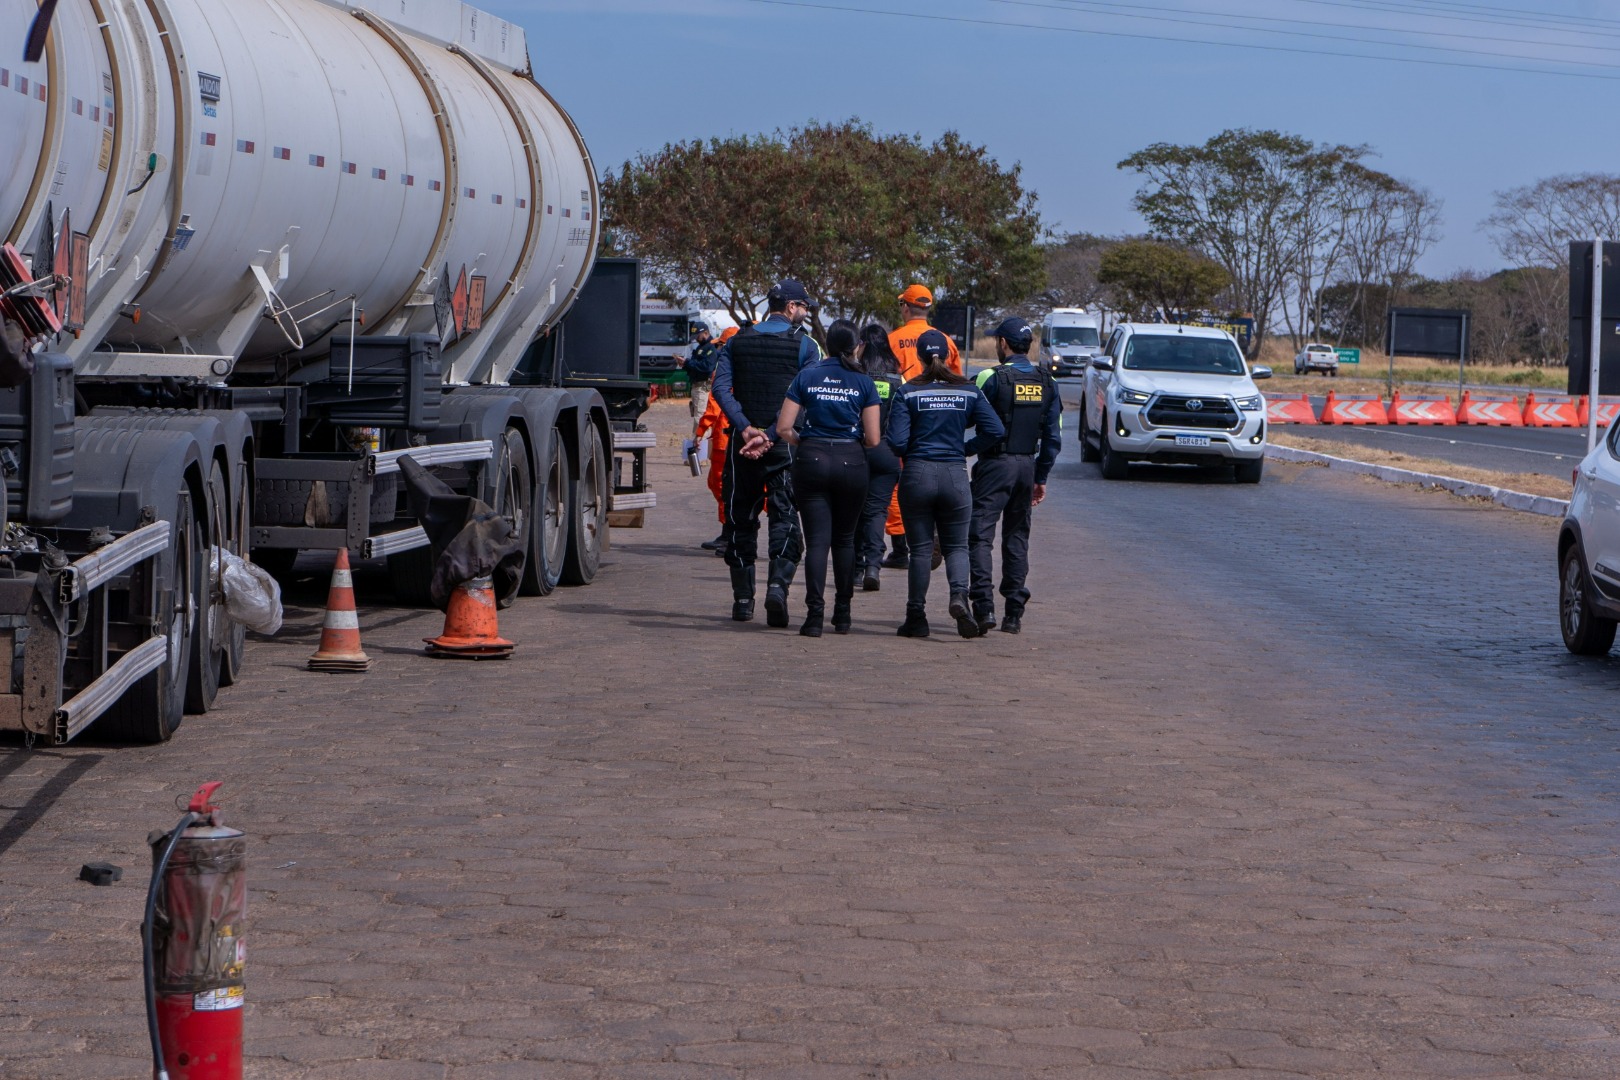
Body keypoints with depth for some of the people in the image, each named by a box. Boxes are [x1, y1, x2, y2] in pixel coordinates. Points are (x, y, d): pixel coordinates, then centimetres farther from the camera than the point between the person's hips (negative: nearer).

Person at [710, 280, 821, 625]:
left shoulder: (737, 342, 9)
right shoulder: (805, 347, -1)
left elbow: (721, 387, -5)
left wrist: (746, 429, -12)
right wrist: (769, 437, -13)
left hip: (741, 442, 3)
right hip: (786, 443, -3)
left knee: (741, 518, 10)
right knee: (785, 517, 0)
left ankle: (743, 599, 11)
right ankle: (778, 584, -21)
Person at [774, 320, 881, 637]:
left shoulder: (806, 377, 2)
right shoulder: (864, 383, 0)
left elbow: (783, 427, -2)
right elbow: (873, 438, -3)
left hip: (812, 460, 0)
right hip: (851, 462, 0)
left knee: (817, 540, -1)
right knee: (844, 539, 15)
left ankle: (815, 614, -12)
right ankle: (842, 613, 19)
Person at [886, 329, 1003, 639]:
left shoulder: (908, 392, -5)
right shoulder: (969, 391, 2)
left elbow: (896, 442, -11)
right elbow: (996, 432, -3)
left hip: (917, 474, -1)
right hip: (955, 475, 1)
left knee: (920, 549, 8)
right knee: (956, 545, 12)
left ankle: (916, 617, 8)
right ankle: (959, 594, -16)